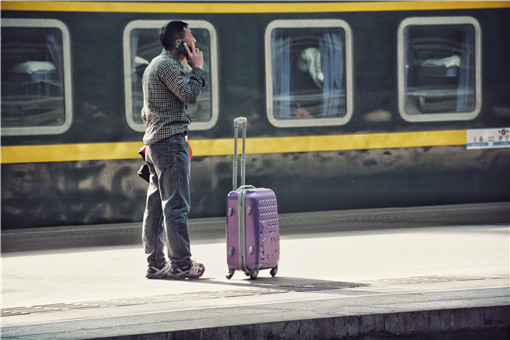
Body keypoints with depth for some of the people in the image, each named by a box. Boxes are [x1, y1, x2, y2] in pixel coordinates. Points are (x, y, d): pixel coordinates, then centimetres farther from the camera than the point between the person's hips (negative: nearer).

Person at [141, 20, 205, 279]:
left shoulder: (154, 66, 22)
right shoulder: (167, 65, -10)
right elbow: (190, 95, -17)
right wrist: (197, 68, -4)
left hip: (155, 142, 11)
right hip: (171, 141, -11)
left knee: (156, 206, 8)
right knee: (176, 205, -10)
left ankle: (155, 263, 8)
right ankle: (180, 264, -11)